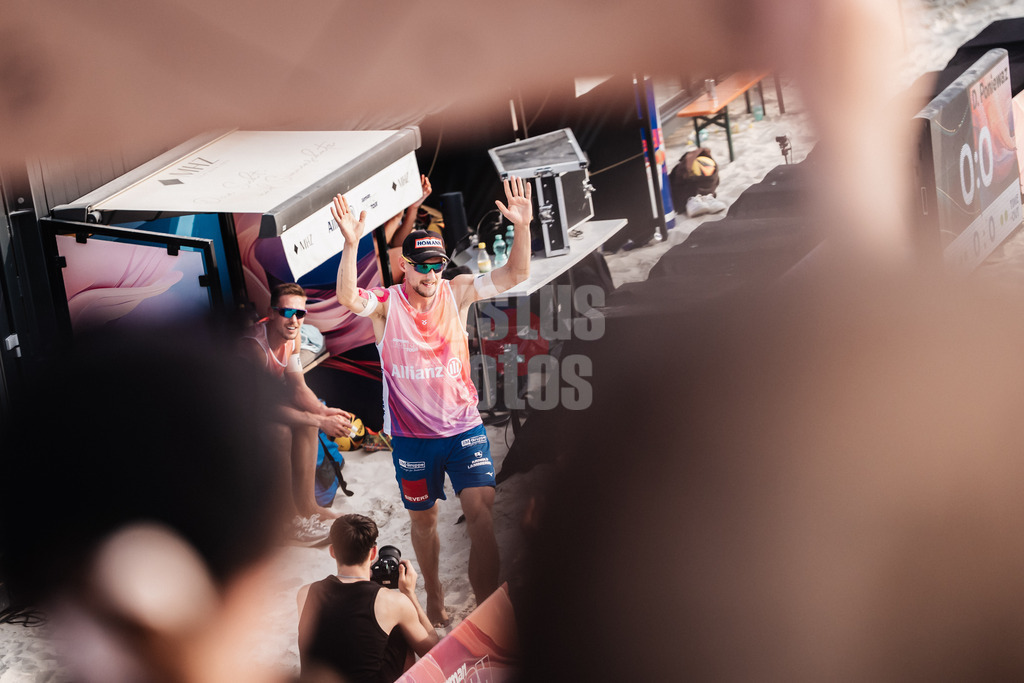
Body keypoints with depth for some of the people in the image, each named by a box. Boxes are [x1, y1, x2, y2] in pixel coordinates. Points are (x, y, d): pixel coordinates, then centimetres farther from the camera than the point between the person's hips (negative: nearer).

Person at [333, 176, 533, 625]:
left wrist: (522, 227, -28)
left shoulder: (456, 293, -1)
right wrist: (350, 245, -45)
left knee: (483, 510, -14)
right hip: (411, 433, 0)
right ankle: (434, 594, 37)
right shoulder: (385, 305, -7)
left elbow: (514, 275, -10)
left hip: (464, 426, 0)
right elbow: (348, 298, -29)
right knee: (424, 519, 15)